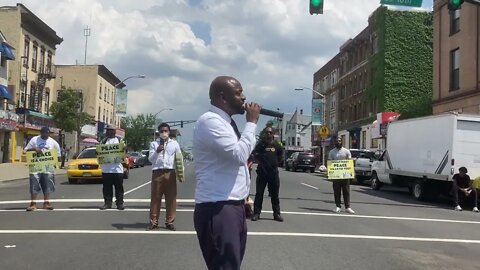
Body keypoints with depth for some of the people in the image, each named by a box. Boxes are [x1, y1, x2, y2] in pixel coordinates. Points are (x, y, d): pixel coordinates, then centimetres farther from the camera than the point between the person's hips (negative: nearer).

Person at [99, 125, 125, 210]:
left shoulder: (119, 140, 8)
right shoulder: (103, 141, 14)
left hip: (117, 168, -2)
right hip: (106, 168, 2)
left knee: (119, 187, -1)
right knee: (107, 187, 4)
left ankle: (120, 203, 5)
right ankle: (107, 203, 12)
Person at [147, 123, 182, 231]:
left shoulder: (174, 144, 11)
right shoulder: (154, 144, 9)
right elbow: (150, 159, 1)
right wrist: (157, 151, -17)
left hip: (170, 173, 1)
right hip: (157, 172, 0)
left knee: (171, 198, 1)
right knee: (155, 198, 1)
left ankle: (169, 222, 9)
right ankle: (153, 222, 7)